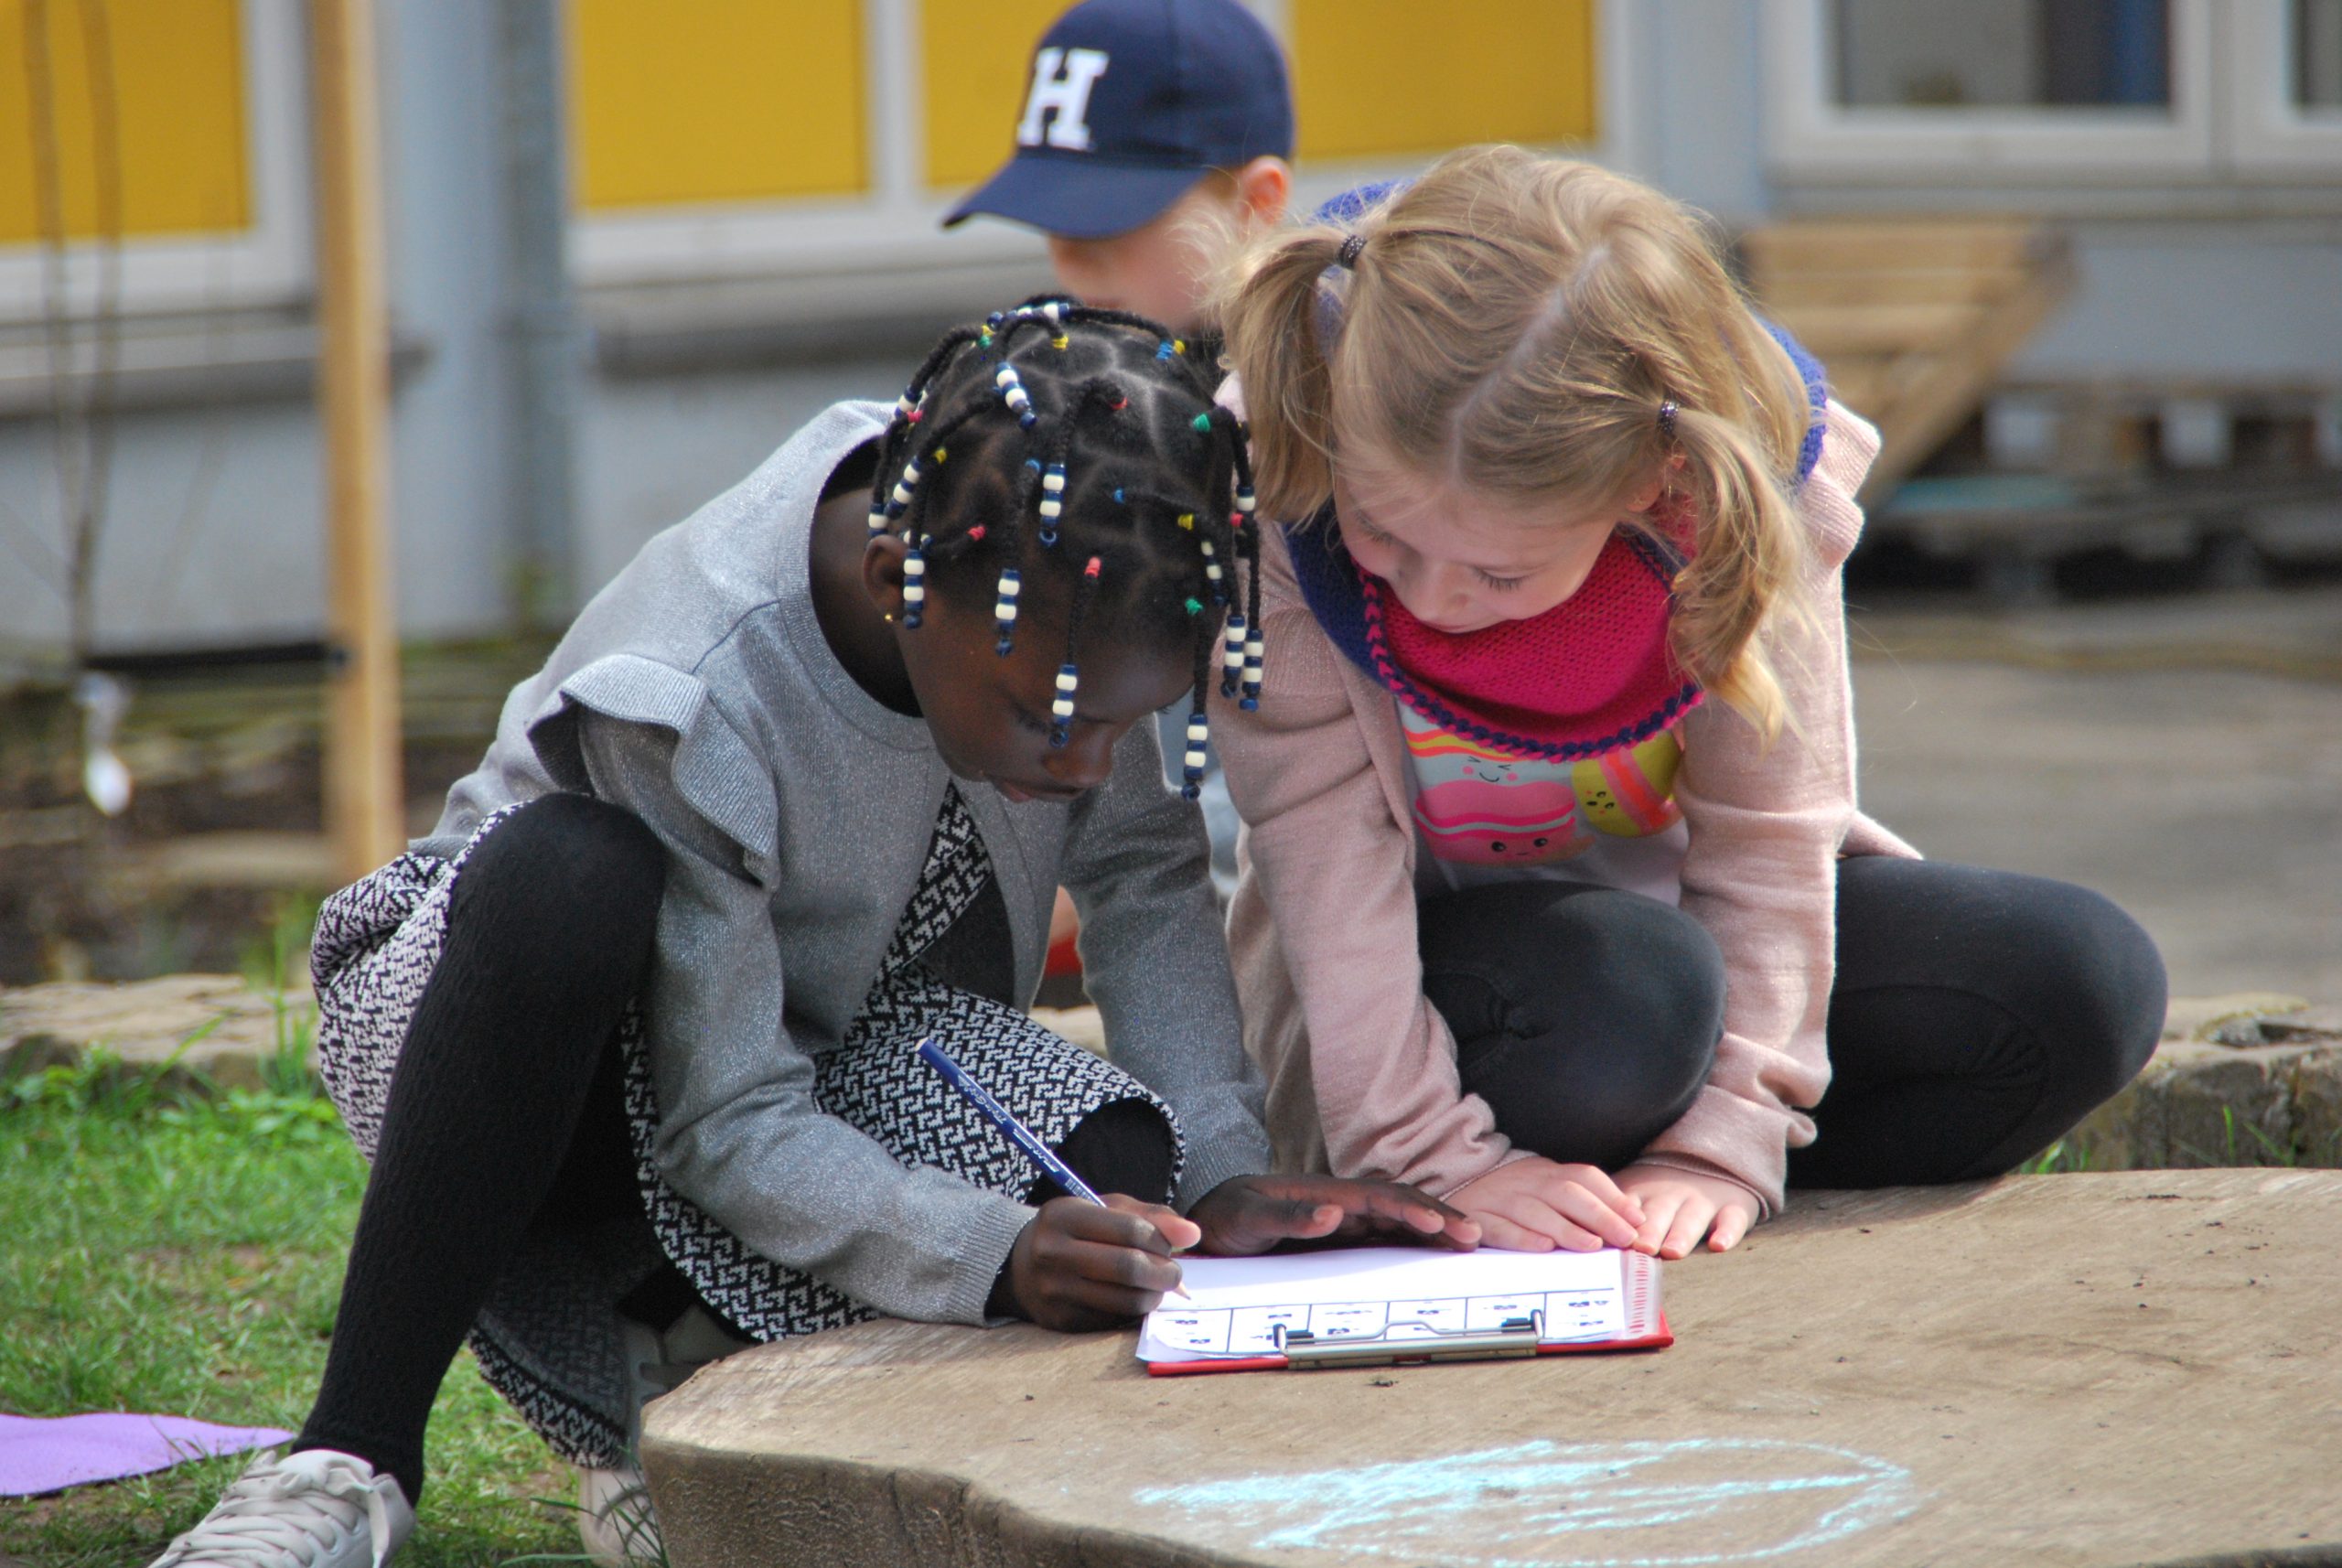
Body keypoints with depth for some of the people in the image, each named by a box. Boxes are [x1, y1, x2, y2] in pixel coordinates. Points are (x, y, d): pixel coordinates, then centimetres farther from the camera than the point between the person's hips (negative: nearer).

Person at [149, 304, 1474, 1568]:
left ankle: (686, 1345, -1)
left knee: (1114, 1180, -28)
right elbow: (730, 1127, -31)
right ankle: (356, 1457, -30)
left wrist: (1225, 1176, -21)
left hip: (839, 1033, 5)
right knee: (571, 877, -41)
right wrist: (995, 1258, -45)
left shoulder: (1059, 614, -22)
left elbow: (1147, 877, -8)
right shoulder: (691, 702, -35)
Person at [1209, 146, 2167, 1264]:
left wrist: (1718, 1146, -24)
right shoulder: (1273, 486, -27)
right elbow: (1327, 856, -25)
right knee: (1623, 1001, -37)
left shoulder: (1748, 484, -24)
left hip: (1675, 904, 3)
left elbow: (1768, 835, -17)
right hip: (1436, 953, -3)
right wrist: (1438, 1161, -30)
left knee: (2090, 983, -15)